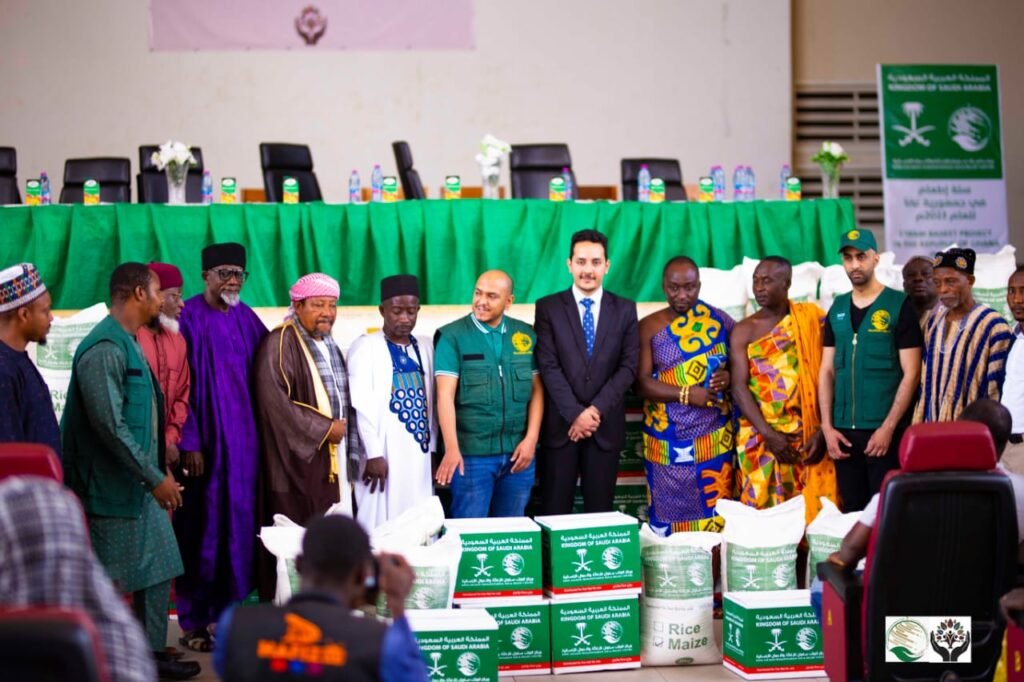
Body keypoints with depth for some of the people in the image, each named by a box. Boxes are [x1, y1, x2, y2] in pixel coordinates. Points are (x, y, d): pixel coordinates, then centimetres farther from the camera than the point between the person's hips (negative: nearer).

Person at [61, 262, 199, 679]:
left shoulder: (128, 344, 13)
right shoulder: (104, 349, -19)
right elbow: (110, 425, -24)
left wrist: (157, 473, 16)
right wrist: (155, 478, -21)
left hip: (141, 485, 10)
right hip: (113, 489, -10)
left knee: (156, 571, 14)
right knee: (107, 582, 1)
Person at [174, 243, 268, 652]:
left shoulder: (246, 319, 10)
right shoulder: (189, 318, -7)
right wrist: (188, 442, -15)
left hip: (242, 438, 5)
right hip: (204, 438, -5)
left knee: (238, 522, 7)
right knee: (202, 525, -1)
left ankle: (228, 611, 17)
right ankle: (194, 620, 8)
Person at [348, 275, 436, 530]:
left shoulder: (425, 347, 13)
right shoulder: (365, 346, -3)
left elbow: (430, 401, 13)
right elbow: (362, 405, -9)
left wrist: (432, 447, 7)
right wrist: (373, 453, -15)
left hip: (420, 451, 5)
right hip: (384, 452, -5)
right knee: (382, 524, -5)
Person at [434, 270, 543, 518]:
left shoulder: (526, 335, 7)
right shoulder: (452, 336, -4)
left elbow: (536, 390, 9)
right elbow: (445, 395, -11)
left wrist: (531, 439, -1)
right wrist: (452, 448, -20)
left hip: (518, 453, 3)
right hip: (472, 454, -3)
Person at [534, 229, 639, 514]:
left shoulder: (625, 310, 7)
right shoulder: (548, 307, 2)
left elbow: (628, 366, 1)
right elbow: (548, 366, -5)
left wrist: (596, 410, -10)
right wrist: (575, 413, -13)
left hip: (605, 426, 2)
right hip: (560, 424, -1)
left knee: (600, 510, 6)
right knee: (555, 511, 1)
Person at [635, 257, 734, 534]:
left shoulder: (719, 321, 5)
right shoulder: (649, 327, 1)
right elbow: (641, 383, -6)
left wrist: (730, 375, -10)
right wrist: (686, 394, -18)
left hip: (714, 438, 1)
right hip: (668, 441, -1)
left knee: (714, 515, -1)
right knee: (670, 514, 1)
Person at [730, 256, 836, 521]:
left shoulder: (812, 318, 4)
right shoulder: (743, 331, 5)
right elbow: (739, 387, -2)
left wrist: (822, 431, -8)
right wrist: (768, 435, -13)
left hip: (809, 438, 0)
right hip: (761, 439, 0)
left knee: (812, 513, -2)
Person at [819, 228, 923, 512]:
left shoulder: (899, 306, -4)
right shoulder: (837, 308, 11)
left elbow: (911, 373, -7)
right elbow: (827, 371, 12)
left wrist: (888, 427, -13)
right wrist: (827, 426, 2)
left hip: (885, 430, -5)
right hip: (843, 431, 5)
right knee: (852, 512, 10)